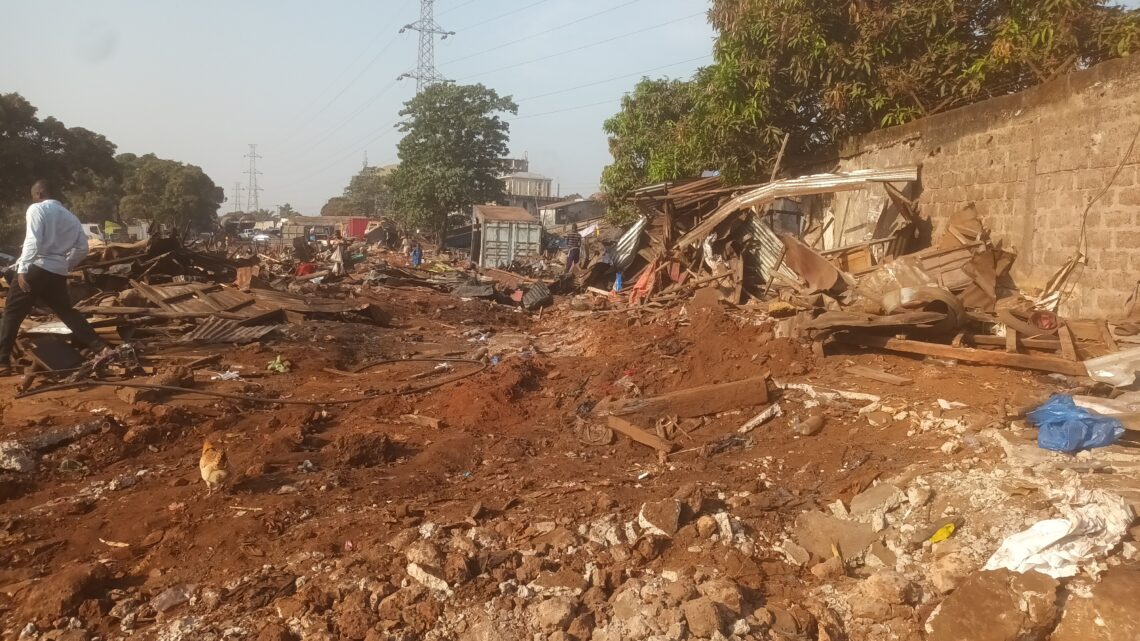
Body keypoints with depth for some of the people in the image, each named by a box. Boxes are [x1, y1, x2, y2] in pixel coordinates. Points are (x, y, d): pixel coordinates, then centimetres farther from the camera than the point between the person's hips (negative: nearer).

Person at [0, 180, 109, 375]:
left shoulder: (37, 209, -3)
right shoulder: (70, 217, 17)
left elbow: (32, 241, -15)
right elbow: (82, 249, 14)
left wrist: (22, 269, -18)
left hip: (35, 268, -6)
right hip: (57, 273, 6)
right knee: (66, 312, 17)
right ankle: (101, 347, 9)